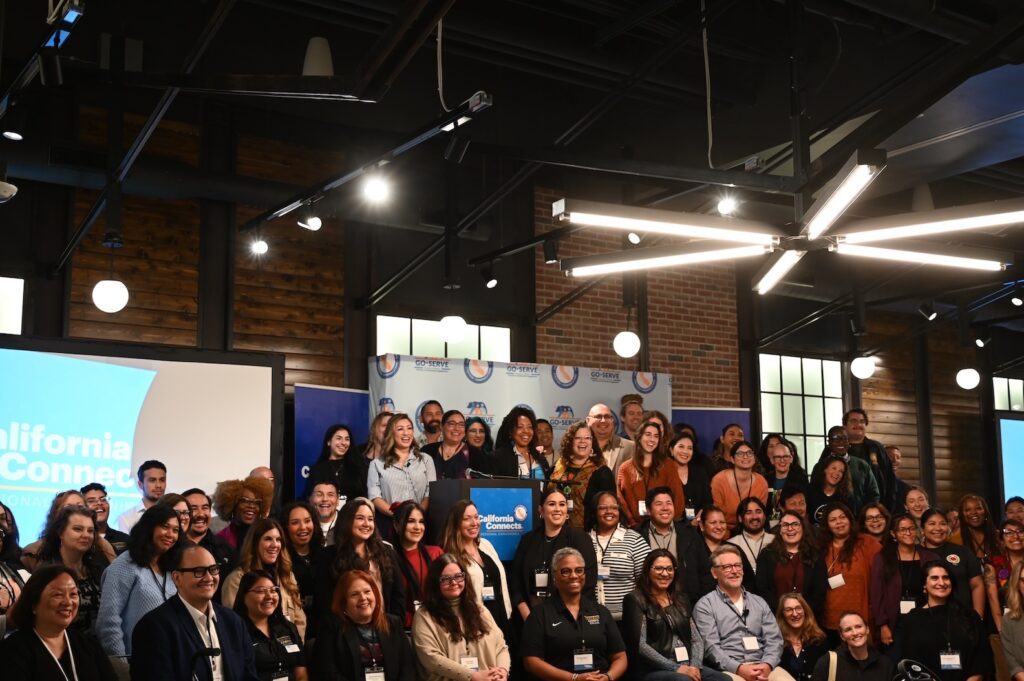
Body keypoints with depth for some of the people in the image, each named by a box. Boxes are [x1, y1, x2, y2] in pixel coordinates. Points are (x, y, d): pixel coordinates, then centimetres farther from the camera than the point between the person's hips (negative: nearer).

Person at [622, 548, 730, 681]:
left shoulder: (681, 599, 19)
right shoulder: (635, 600, 0)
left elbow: (696, 639, 14)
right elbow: (640, 645, -9)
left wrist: (695, 665, -6)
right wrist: (675, 668, -14)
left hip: (687, 666, 5)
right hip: (653, 670, -5)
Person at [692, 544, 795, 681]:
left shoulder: (759, 602, 20)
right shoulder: (705, 606, 5)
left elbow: (774, 639, 10)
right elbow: (711, 646, -6)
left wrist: (767, 665, -9)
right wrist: (739, 668, -18)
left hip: (764, 667, 4)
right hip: (730, 670, -4)